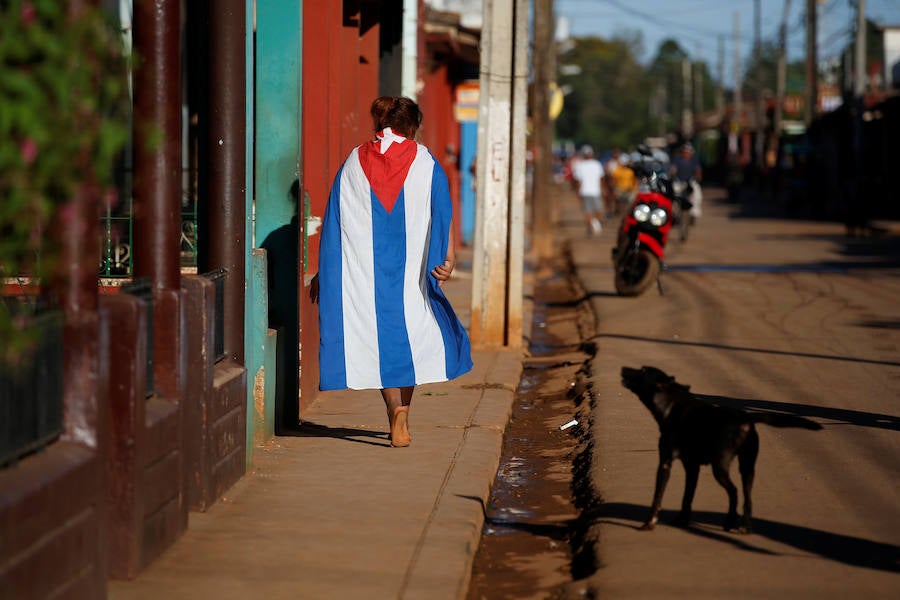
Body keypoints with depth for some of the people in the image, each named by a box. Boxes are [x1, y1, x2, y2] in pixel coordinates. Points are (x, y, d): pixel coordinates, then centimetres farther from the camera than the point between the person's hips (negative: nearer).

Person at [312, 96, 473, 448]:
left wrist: (323, 273, 11)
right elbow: (441, 213, -10)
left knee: (380, 337, 4)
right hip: (409, 271, -1)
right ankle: (402, 413, 2)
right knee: (413, 333, 12)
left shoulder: (353, 163, 7)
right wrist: (447, 256, -18)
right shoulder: (425, 163, 3)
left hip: (363, 269, 1)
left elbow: (334, 222, 7)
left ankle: (395, 407, -12)